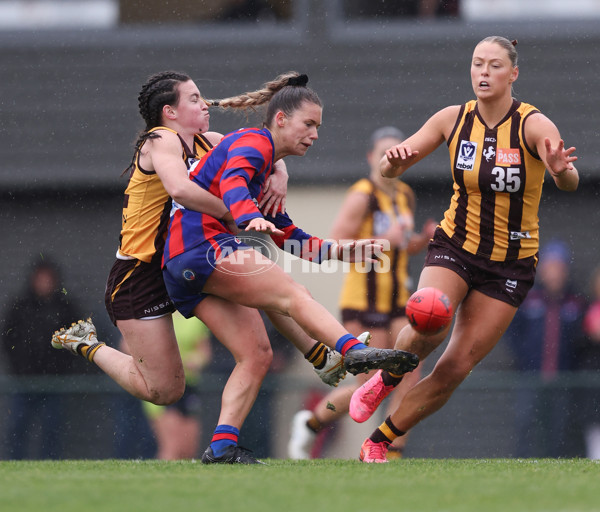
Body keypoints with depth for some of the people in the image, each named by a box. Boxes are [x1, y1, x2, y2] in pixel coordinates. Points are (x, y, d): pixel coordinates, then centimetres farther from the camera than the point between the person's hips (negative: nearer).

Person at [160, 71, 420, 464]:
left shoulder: (267, 170, 29)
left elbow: (288, 237, 29)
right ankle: (355, 352, -40)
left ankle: (222, 446, -8)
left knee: (258, 355, 1)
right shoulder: (254, 142, -1)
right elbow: (232, 180, -24)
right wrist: (250, 218, -43)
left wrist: (339, 251, 16)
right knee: (293, 295, -22)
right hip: (202, 245, -10)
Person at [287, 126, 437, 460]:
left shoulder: (406, 196, 12)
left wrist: (425, 238, 4)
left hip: (398, 300, 7)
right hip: (363, 300, -7)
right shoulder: (362, 196, -11)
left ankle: (393, 454, -1)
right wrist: (384, 240, -25)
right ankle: (311, 422, 16)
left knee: (411, 376, -7)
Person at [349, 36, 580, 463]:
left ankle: (378, 443, 11)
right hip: (454, 247, 1)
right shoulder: (453, 119, -4)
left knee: (455, 369, -4)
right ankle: (386, 379, 0)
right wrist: (394, 159, -24)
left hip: (510, 263, -1)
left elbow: (570, 182, -31)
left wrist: (561, 169, -55)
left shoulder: (534, 124, -15)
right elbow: (391, 169, 1)